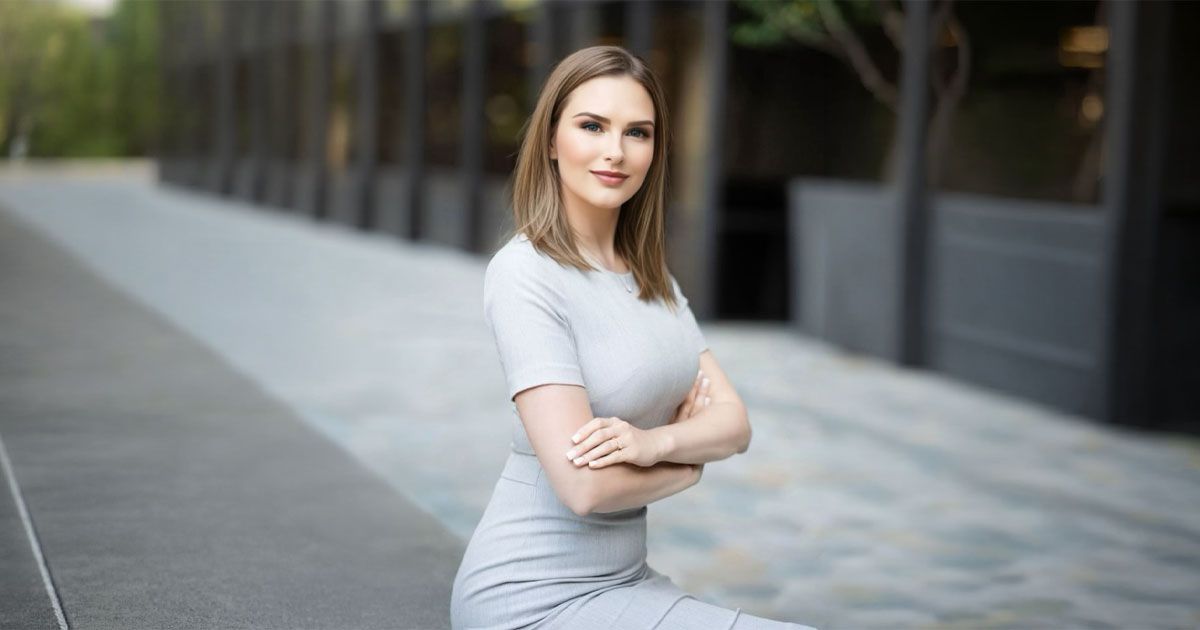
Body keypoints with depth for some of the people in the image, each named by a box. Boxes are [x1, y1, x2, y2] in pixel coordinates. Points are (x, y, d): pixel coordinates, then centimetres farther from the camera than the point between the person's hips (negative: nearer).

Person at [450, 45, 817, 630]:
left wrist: (656, 442, -20)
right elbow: (585, 484, -22)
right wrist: (691, 456, -4)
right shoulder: (524, 273, -16)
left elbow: (734, 422, 1)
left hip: (621, 577, 8)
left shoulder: (650, 274, 9)